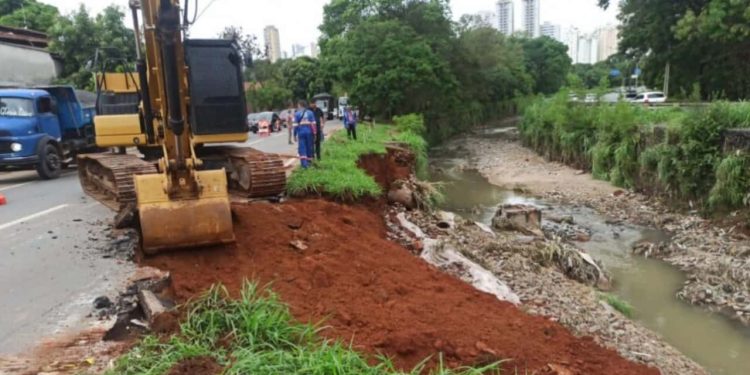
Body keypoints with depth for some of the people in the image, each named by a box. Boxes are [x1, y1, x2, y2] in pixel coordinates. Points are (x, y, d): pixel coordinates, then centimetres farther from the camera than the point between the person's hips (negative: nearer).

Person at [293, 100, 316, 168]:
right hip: (309, 132, 2)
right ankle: (309, 162, 22)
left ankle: (304, 163, -15)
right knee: (309, 147, 12)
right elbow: (313, 124, 0)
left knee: (302, 147, -1)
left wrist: (295, 135, 4)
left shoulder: (297, 114, -1)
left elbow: (296, 125, -3)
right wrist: (314, 133, 4)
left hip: (301, 132, -2)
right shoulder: (310, 112, 5)